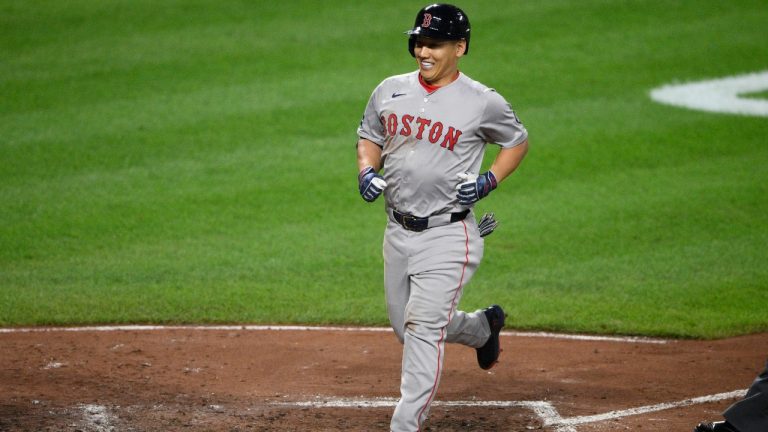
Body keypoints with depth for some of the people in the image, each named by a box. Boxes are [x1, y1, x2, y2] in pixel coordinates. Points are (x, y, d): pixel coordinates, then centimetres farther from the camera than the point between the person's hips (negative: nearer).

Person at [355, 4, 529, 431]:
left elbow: (519, 141, 8)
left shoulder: (484, 103, -8)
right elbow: (369, 138, 18)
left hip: (448, 236, -6)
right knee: (408, 327, 17)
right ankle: (484, 326, 45)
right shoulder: (389, 91, 4)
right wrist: (367, 171, -3)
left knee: (424, 326, -15)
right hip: (399, 233, 6)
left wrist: (489, 180, -8)